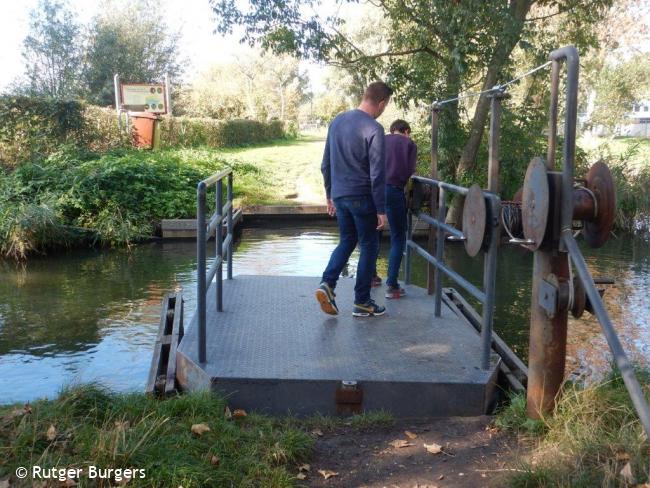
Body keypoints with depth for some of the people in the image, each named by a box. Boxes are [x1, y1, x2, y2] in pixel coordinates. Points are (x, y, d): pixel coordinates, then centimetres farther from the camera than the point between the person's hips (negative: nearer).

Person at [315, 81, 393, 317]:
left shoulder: (337, 121, 7)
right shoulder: (373, 129, -15)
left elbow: (326, 163, 13)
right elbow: (377, 174, -15)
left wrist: (330, 194, 21)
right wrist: (381, 209, -9)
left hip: (339, 196, 6)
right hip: (362, 197, -6)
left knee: (346, 241, 20)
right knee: (369, 246, 7)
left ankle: (327, 283, 0)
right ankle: (362, 302, 13)